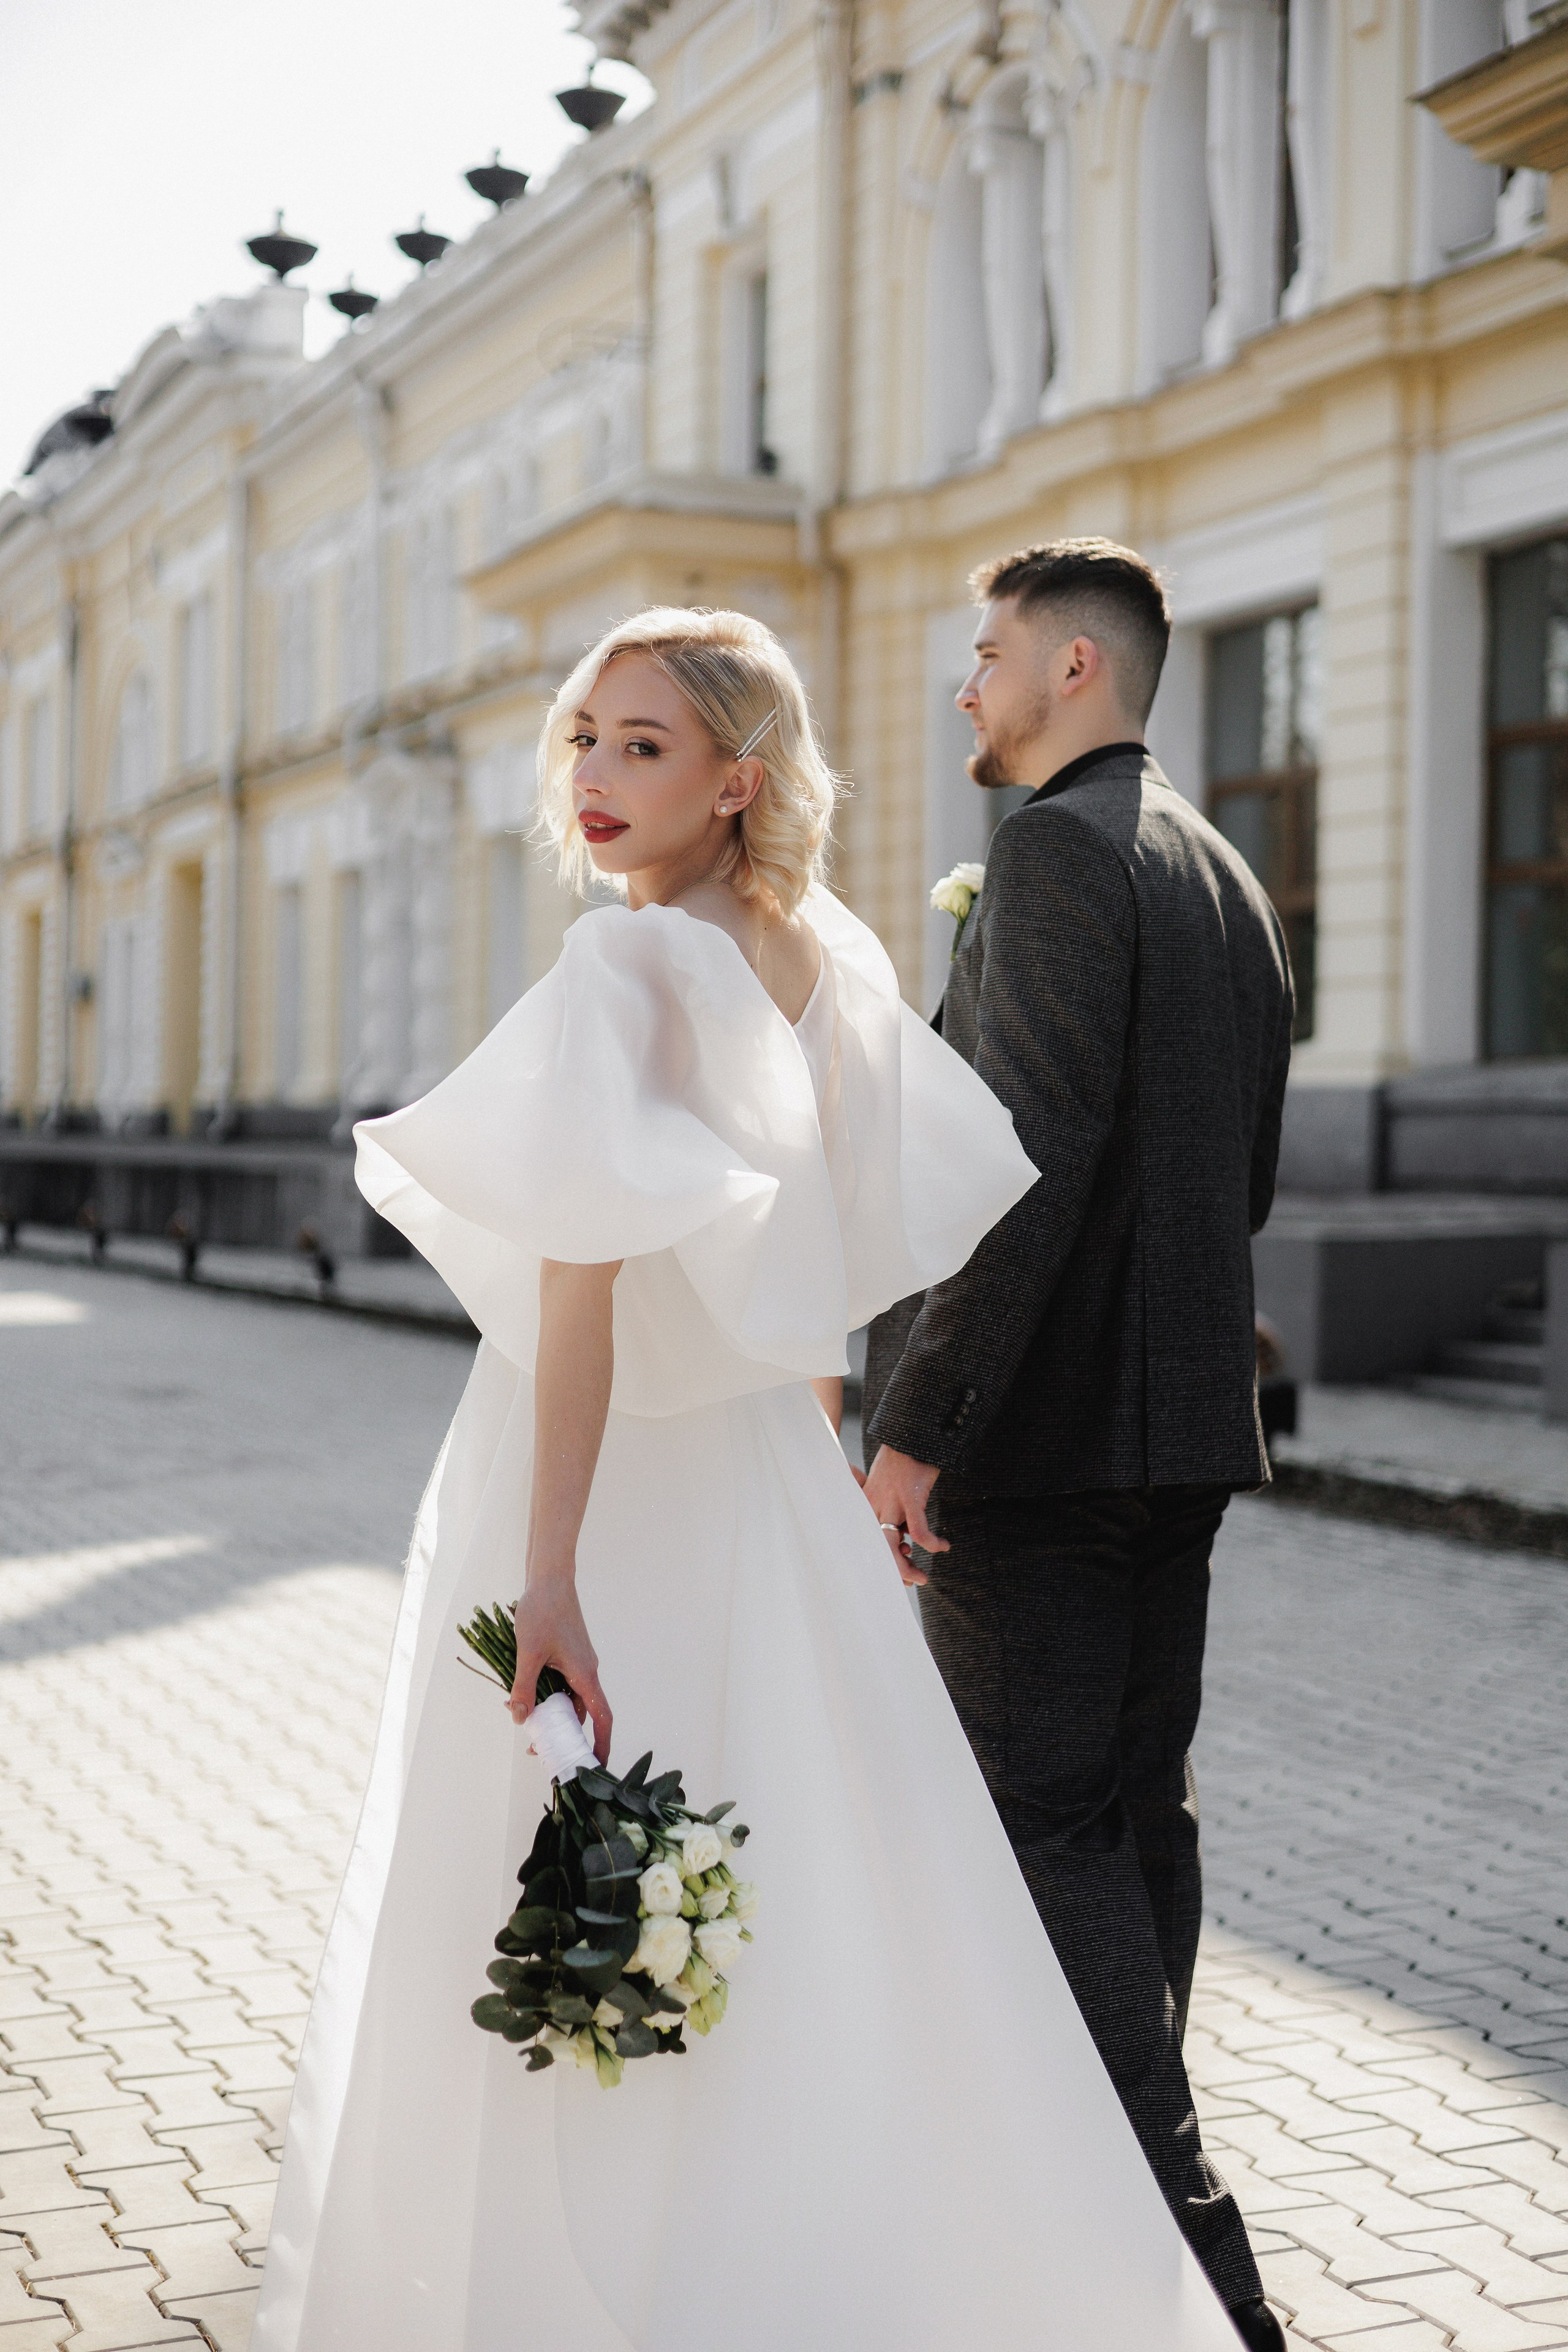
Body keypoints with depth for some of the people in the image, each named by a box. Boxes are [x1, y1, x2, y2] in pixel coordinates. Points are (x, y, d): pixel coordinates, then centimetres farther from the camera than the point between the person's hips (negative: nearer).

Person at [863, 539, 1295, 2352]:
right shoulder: (1228, 876, 15)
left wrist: (916, 1420, -21)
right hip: (1184, 1415, 9)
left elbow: (1036, 1156, -23)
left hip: (1036, 1434, -9)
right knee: (1139, 1809, 16)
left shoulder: (1058, 849, -13)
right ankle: (1124, 2168, 28)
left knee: (1044, 1823, -5)